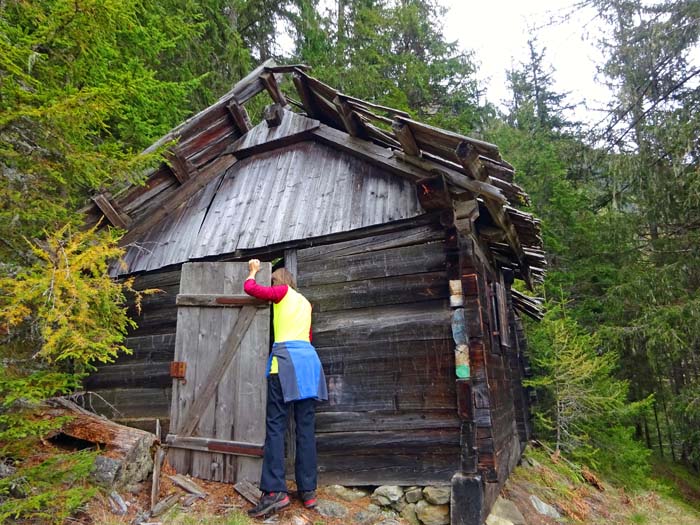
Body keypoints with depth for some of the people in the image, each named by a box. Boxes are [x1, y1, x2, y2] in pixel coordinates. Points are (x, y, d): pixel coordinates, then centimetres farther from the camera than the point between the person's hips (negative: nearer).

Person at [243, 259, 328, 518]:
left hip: (287, 358, -6)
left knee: (275, 425, -7)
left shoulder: (282, 292, 10)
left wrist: (253, 271, 27)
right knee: (306, 427, 4)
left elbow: (249, 287, 9)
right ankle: (308, 491, 6)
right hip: (309, 359, 6)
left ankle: (276, 491, -13)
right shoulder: (305, 302, 27)